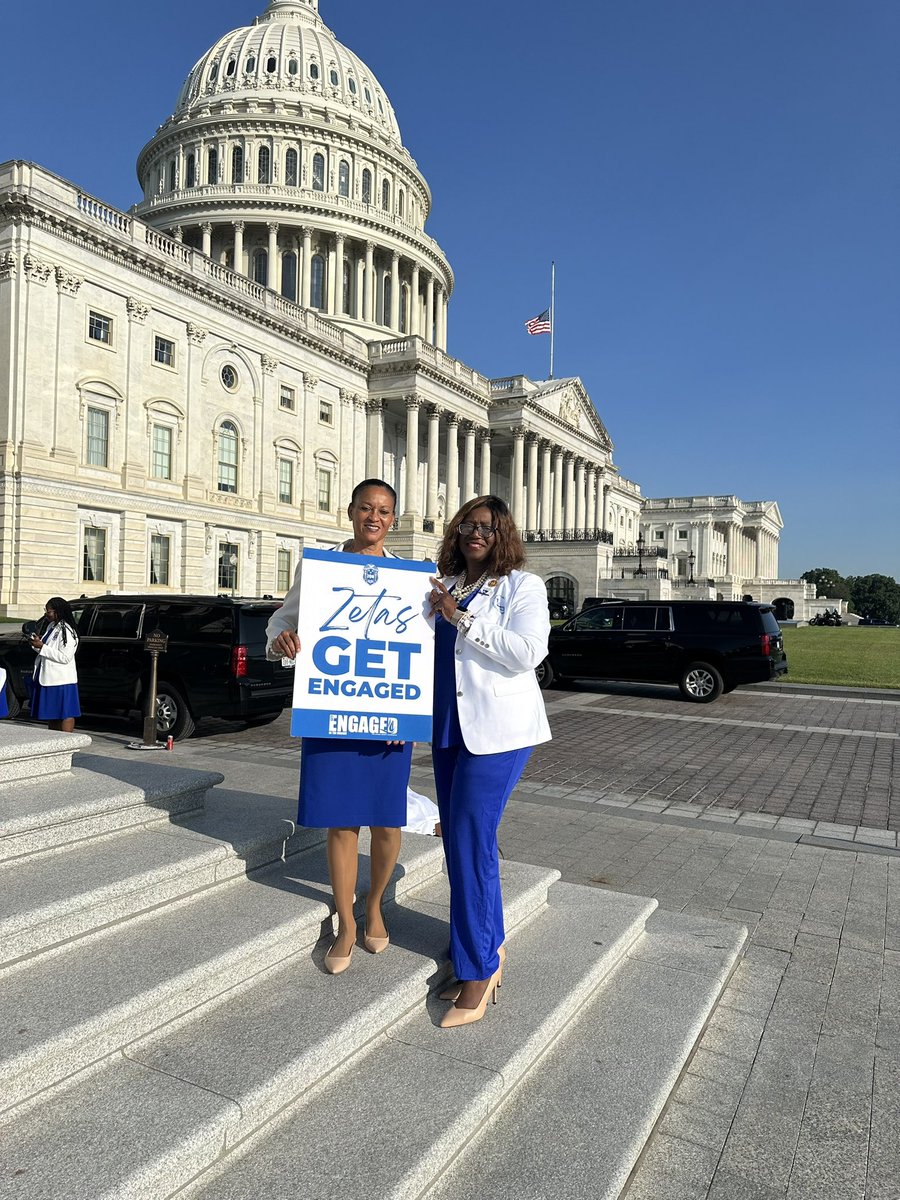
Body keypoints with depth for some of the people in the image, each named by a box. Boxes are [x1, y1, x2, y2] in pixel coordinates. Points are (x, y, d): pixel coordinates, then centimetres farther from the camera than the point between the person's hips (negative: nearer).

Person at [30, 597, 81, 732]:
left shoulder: (66, 631, -17)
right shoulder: (51, 627, 12)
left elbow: (65, 657, -23)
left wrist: (42, 647, -21)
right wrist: (38, 643, 3)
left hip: (61, 681, -10)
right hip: (47, 678, 10)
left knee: (65, 714, -4)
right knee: (51, 714, 16)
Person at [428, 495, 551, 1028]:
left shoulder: (523, 585, -2)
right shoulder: (444, 587, 13)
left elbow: (529, 651, -17)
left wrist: (462, 618, -16)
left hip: (497, 728, -6)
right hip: (448, 727, 6)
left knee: (471, 840, -7)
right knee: (459, 840, 10)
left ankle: (478, 970, 8)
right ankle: (489, 948, 27)